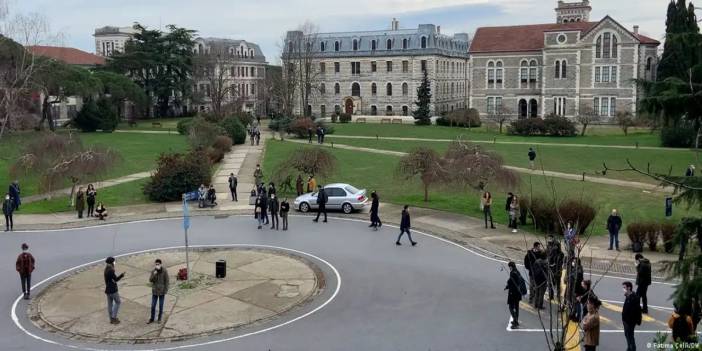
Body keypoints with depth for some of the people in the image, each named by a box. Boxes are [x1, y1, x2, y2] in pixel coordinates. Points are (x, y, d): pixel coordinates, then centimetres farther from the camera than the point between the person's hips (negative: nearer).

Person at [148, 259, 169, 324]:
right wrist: (154, 275, -22)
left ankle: (159, 319, 25)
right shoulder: (153, 271, -4)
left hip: (162, 291, -3)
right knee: (153, 306, 8)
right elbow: (150, 280, -5)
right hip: (155, 291, 3)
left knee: (161, 306, 8)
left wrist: (165, 290, -11)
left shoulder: (164, 271, -14)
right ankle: (152, 319, 24)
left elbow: (167, 281, -9)